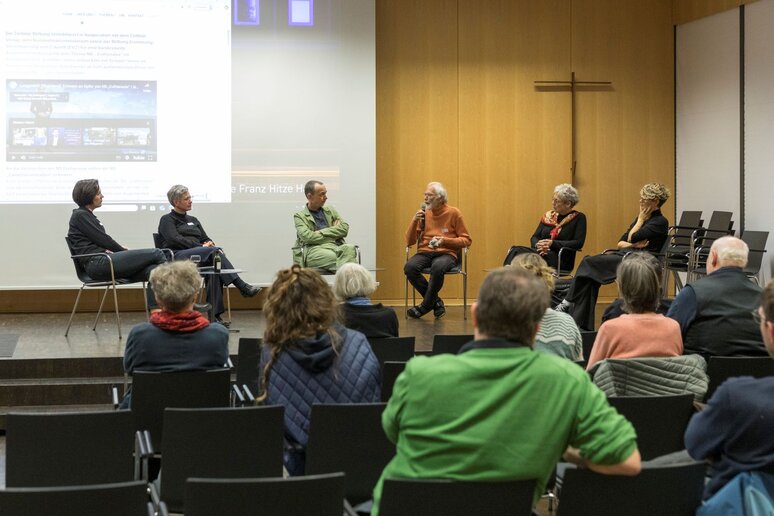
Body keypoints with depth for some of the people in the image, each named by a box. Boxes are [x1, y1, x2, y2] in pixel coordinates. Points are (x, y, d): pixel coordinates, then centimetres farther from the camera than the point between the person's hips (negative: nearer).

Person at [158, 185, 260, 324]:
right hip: (177, 257, -5)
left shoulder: (193, 220, 30)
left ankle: (215, 315, -41)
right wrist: (201, 247, -16)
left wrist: (209, 244, -6)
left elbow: (206, 239, 21)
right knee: (214, 251, -32)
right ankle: (242, 286, -39)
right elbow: (175, 239, -8)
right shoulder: (167, 220, 10)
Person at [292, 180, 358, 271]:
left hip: (336, 246, 4)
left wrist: (321, 232, 0)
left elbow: (345, 228, 11)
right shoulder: (300, 216, 13)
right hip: (315, 249, -3)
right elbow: (307, 237, -6)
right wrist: (333, 230, 4)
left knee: (350, 248, -34)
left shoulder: (330, 210, 27)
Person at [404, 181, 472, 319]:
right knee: (409, 267, -31)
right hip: (424, 253, 3)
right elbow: (409, 242, 11)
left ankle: (426, 305, -17)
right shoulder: (423, 213, 11)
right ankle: (436, 302, -15)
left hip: (446, 253, -3)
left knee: (437, 267, -39)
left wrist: (444, 241, -11)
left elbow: (466, 240, 4)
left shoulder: (453, 213, 4)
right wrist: (414, 221, -4)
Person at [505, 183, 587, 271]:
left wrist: (552, 244, -16)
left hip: (561, 262, -6)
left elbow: (578, 243, -8)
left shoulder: (579, 218, 3)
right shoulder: (548, 216, 18)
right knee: (515, 250, -27)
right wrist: (538, 245, -10)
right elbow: (534, 237, 16)